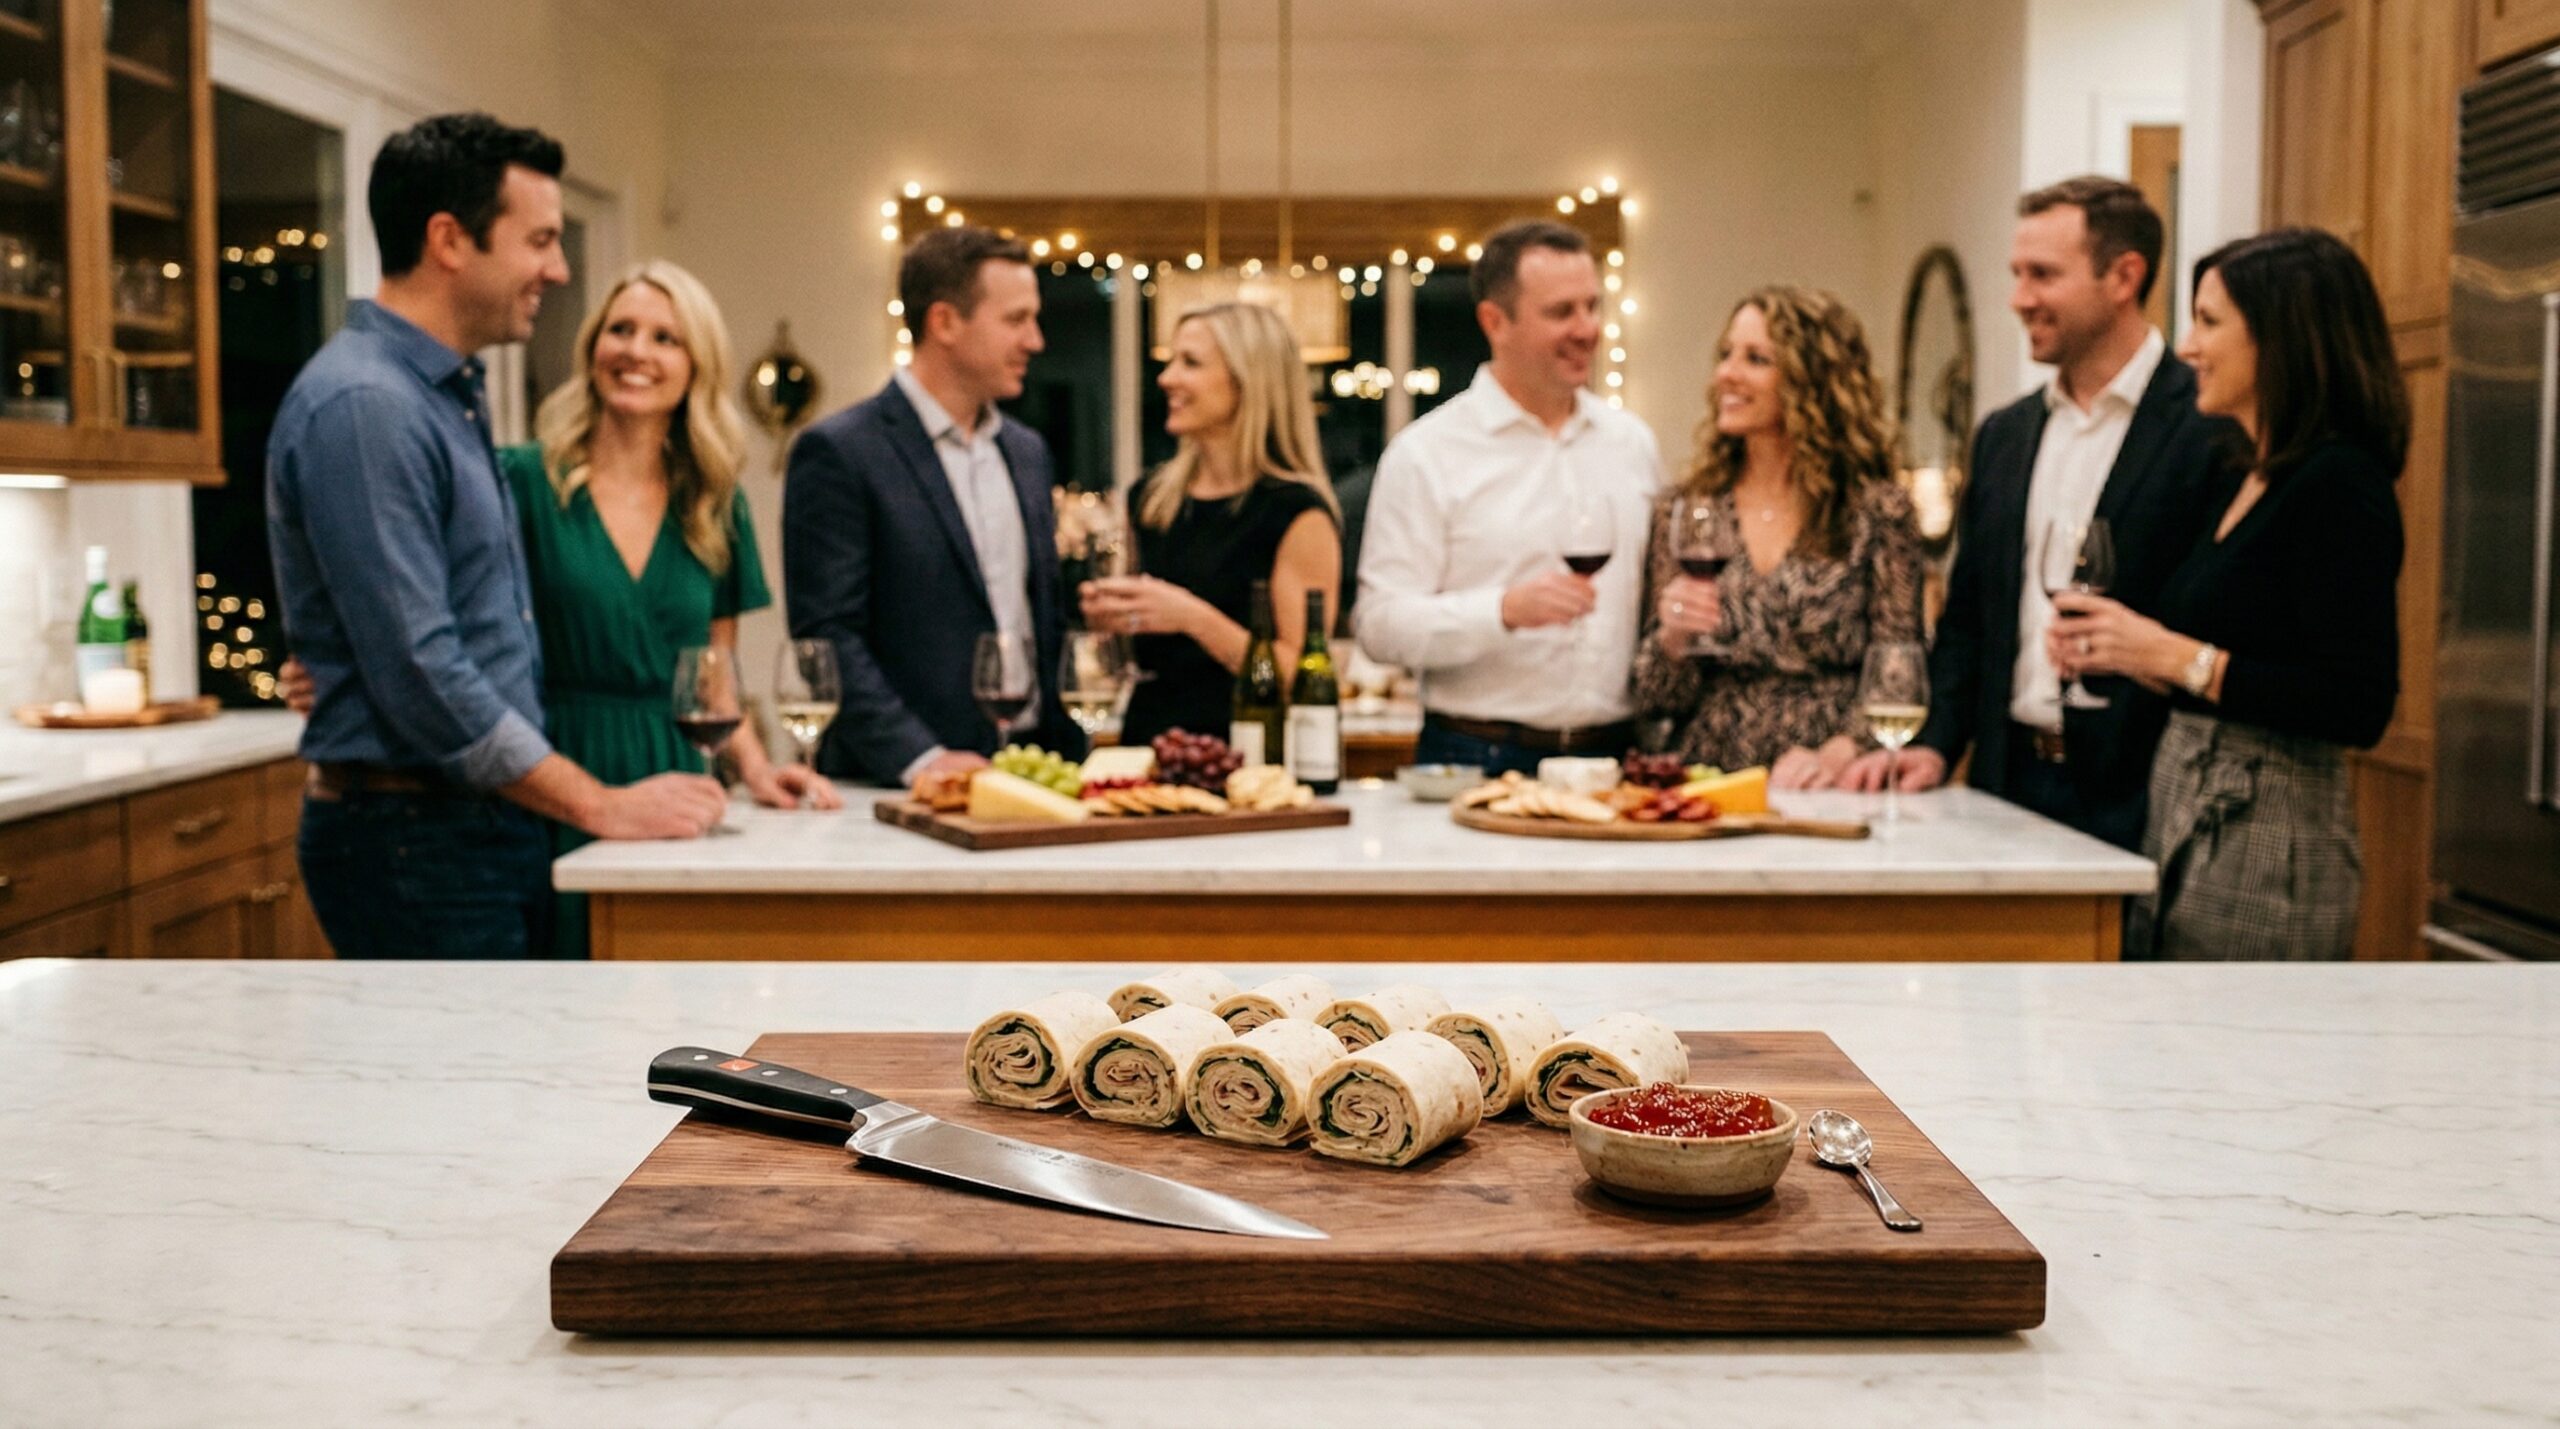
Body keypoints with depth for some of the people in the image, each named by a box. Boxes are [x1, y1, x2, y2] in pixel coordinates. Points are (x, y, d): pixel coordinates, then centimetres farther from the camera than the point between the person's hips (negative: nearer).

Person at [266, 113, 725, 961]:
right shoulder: (362, 408, -17)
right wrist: (600, 806, -15)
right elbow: (420, 676, -22)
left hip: (489, 824, 9)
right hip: (414, 839, -9)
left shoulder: (450, 394, 15)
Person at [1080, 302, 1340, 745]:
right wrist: (1109, 616, 3)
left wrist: (1195, 618, -18)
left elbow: (1302, 678, -11)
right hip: (1146, 737, 5)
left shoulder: (1296, 512, -7)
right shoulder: (1151, 497, 11)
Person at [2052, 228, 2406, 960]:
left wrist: (2180, 657, -19)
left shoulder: (2338, 486, -13)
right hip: (2185, 826, 9)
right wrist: (2114, 653, 5)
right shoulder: (2253, 481, 15)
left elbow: (2360, 707, -20)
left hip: (2265, 850, -9)